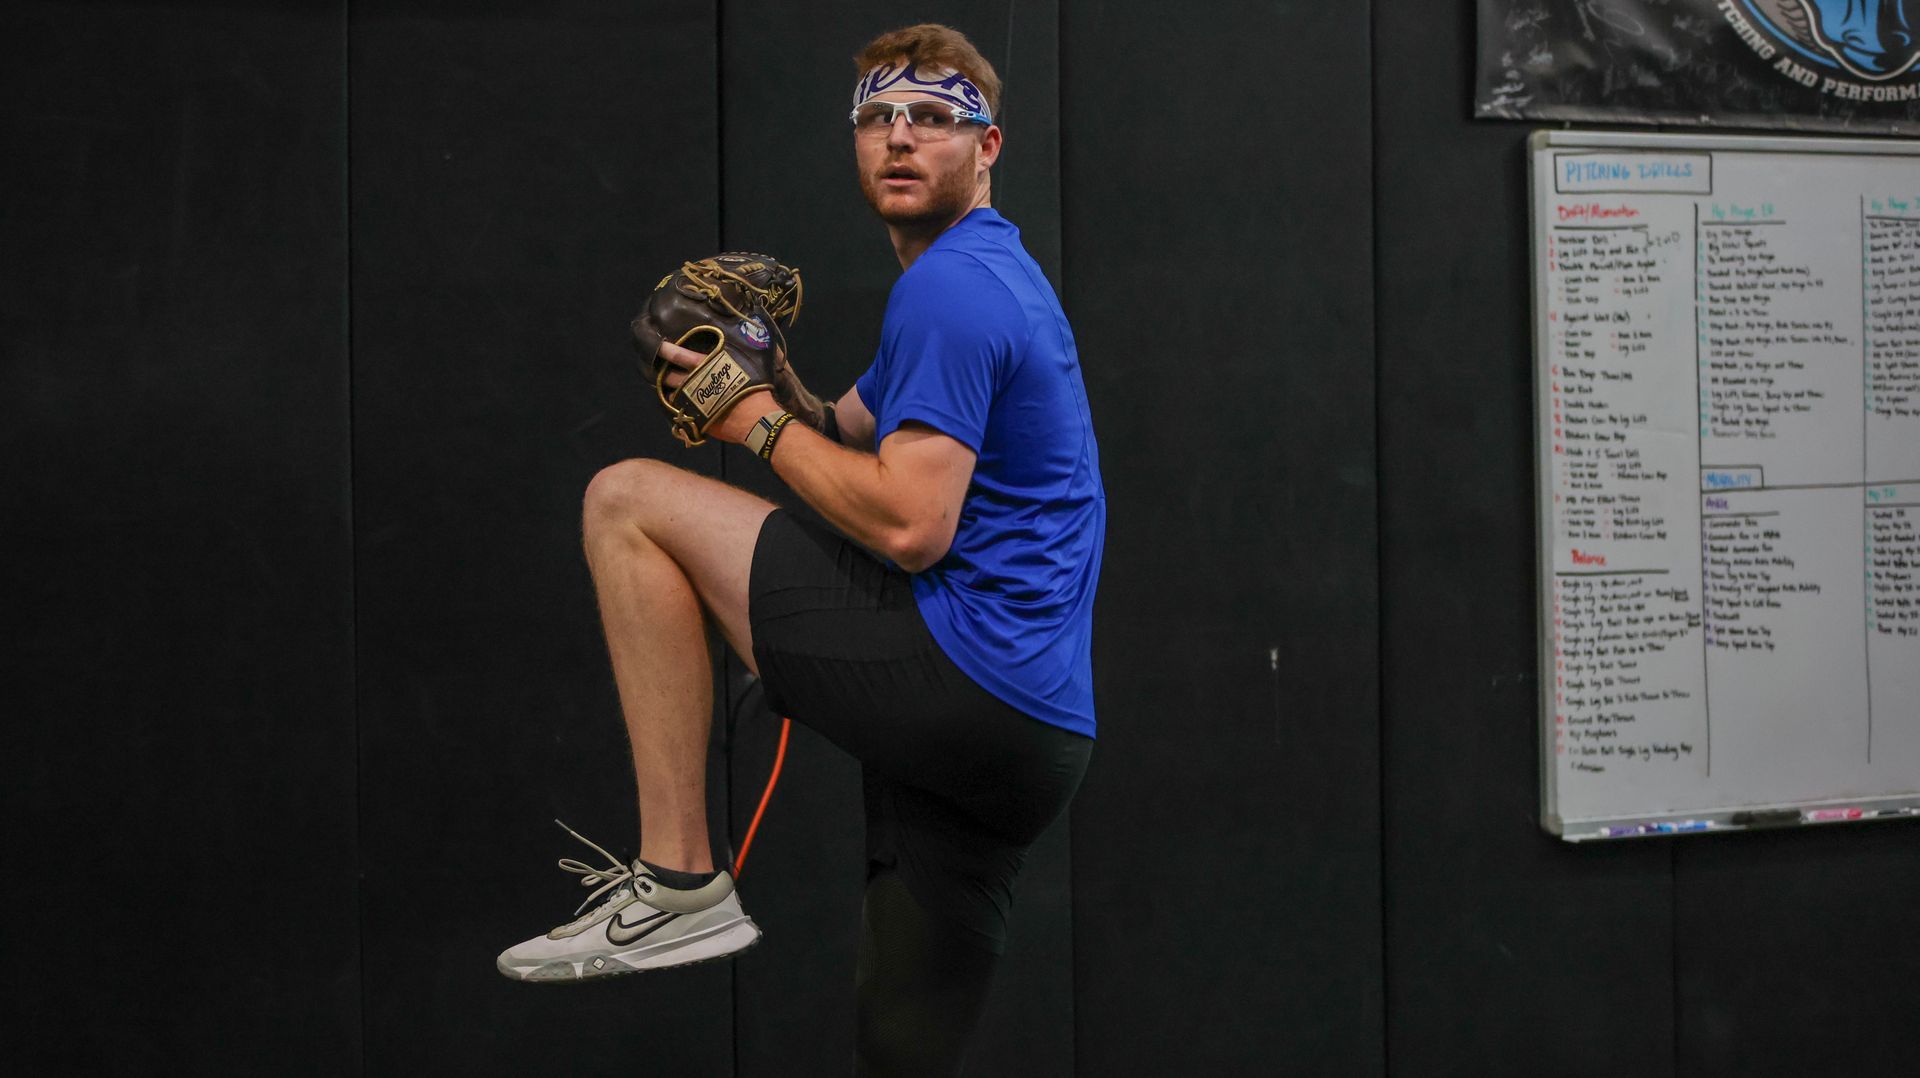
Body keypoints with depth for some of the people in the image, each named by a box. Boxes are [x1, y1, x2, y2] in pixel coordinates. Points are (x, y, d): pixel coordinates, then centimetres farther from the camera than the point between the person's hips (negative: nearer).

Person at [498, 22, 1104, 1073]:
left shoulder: (947, 287, -9)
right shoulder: (985, 274, 23)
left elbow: (909, 524, -20)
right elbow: (856, 433, 27)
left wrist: (763, 425, -6)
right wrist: (771, 387, 8)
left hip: (960, 677, -10)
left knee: (625, 501, -6)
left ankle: (678, 882, -8)